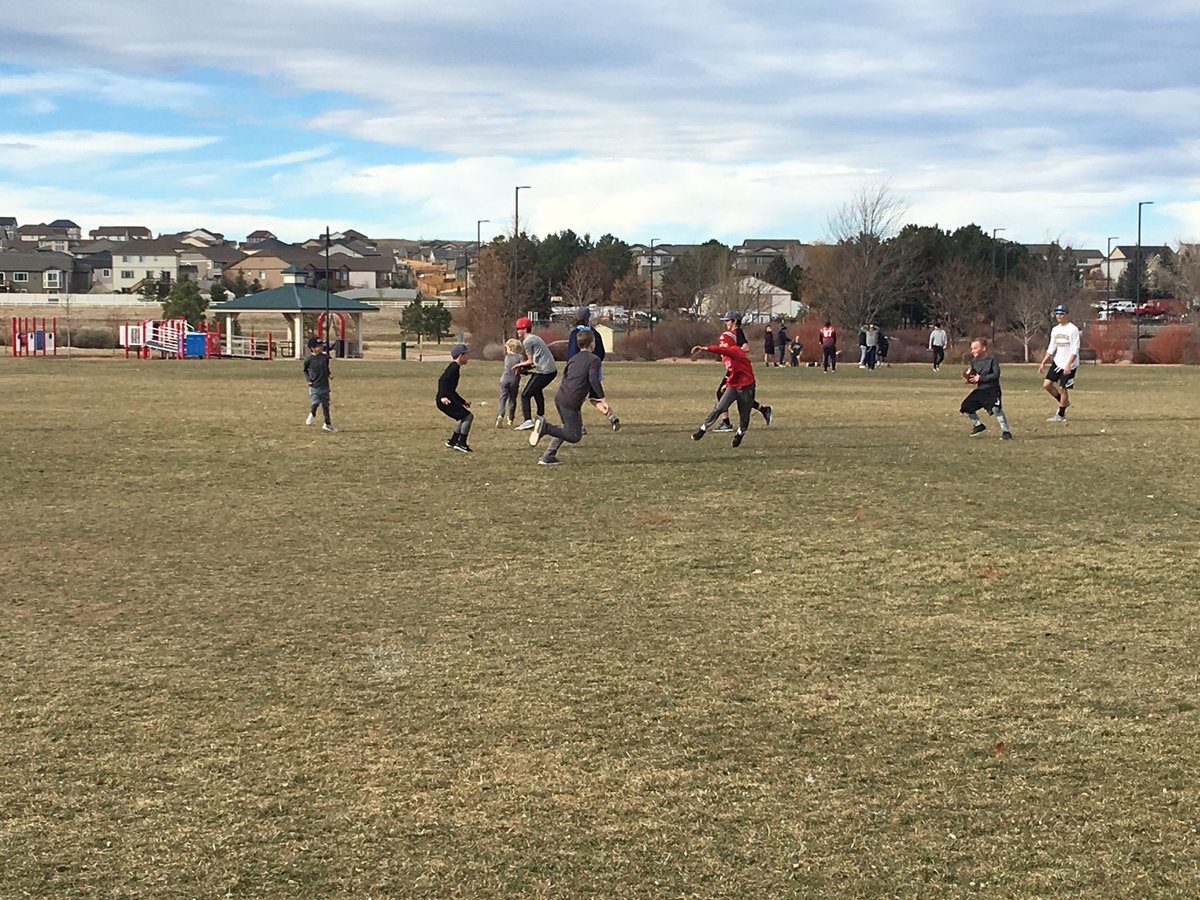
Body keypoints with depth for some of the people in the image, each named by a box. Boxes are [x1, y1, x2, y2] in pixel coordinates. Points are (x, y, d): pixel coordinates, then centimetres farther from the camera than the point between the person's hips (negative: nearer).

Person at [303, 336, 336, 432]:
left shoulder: (325, 357, 2)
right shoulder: (309, 359, -8)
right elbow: (305, 370, 6)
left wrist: (329, 374, 2)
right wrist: (308, 379, -5)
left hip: (324, 385, 4)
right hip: (314, 385, -4)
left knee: (325, 404, 8)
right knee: (315, 403, -11)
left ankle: (327, 424, 18)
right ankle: (312, 415, 24)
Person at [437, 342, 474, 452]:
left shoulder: (455, 368, 20)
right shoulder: (454, 368, -11)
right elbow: (442, 380, -24)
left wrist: (463, 402, 33)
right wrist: (443, 396, -33)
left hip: (449, 399, 10)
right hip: (445, 401, -10)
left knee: (464, 418, 22)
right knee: (468, 416, -10)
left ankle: (452, 441, 25)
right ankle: (461, 444, -9)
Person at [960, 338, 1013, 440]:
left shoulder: (992, 360, -11)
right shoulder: (974, 361, 9)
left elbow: (996, 375, -19)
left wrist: (980, 378, -21)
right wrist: (968, 380, -4)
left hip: (992, 390, -7)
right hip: (979, 390, 7)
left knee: (996, 408, -28)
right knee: (965, 407, 5)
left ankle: (1006, 431, -17)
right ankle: (978, 425, 25)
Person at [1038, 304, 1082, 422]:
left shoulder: (1073, 329, -12)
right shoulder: (1055, 330, 10)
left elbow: (1075, 350, -16)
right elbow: (1051, 348, 16)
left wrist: (1068, 365, -25)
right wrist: (1043, 363, 11)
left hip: (1069, 365, -7)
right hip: (1057, 362, 7)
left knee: (1063, 388, -5)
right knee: (1047, 384, -2)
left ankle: (1061, 415, 7)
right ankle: (1064, 402, 19)